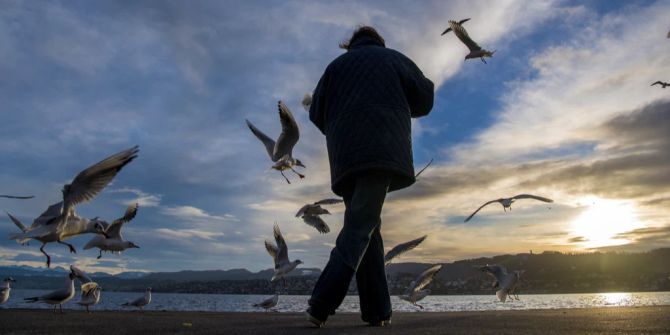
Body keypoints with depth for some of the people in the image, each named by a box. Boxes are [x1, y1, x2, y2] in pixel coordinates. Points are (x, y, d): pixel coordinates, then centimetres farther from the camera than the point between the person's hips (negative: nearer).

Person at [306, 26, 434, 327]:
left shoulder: (337, 64, 24)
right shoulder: (394, 59, 20)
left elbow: (316, 113, 15)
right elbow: (424, 99, 14)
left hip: (345, 156, 4)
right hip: (382, 150, -3)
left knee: (363, 227, 6)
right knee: (361, 227, -13)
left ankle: (376, 310, -1)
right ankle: (322, 304, -25)